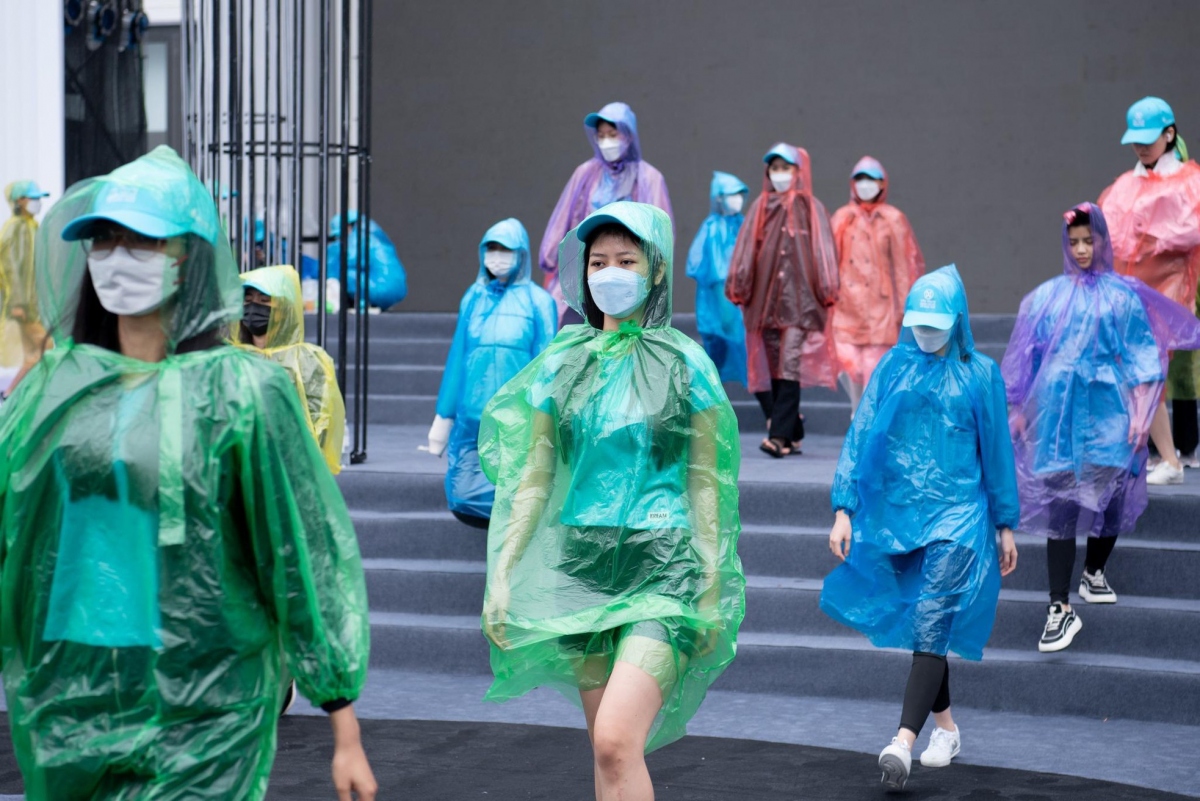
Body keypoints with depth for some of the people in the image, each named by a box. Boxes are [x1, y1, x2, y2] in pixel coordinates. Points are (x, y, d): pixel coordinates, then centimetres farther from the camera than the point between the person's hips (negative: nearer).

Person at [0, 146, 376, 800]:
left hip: (198, 720, -4)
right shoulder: (55, 384, 6)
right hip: (63, 708, 4)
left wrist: (346, 732, -5)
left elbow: (309, 559, -5)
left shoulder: (242, 390, -6)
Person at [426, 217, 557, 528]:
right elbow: (457, 359, 14)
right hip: (472, 419, 4)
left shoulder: (537, 302, 1)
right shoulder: (474, 298, 12)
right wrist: (444, 417, 13)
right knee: (464, 500, -1)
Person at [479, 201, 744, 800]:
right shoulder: (562, 363, 8)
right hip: (584, 565, 4)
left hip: (663, 570, -4)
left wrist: (713, 588, -3)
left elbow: (705, 482, 1)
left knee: (618, 741, -19)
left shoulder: (685, 364, 0)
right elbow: (532, 480, 9)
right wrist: (501, 575, 3)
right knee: (604, 751, 8)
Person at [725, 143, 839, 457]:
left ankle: (779, 435, -17)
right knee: (769, 369, 3)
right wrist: (737, 284, 0)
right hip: (765, 299, 4)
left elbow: (823, 252, 0)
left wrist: (827, 289, -8)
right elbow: (746, 248, 9)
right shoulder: (761, 208, 13)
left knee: (790, 368, -13)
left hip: (800, 300, -4)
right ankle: (793, 435, 13)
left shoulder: (811, 209, 6)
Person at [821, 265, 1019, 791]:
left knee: (931, 627, -14)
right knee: (917, 624, 12)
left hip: (956, 515, -3)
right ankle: (946, 728, 27)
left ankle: (903, 742, -23)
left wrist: (1006, 525, 8)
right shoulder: (892, 369, 6)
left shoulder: (979, 374, 2)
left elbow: (997, 451, 7)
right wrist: (844, 510, -3)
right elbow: (860, 437, 5)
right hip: (896, 512, 3)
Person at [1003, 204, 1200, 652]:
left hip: (1107, 409, 0)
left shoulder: (1122, 296, 3)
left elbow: (1138, 356, 1)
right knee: (1059, 500, -6)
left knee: (1109, 492, 4)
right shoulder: (1047, 297, 8)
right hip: (1059, 409, 0)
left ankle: (1094, 573, 31)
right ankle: (1060, 609, -8)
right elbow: (1029, 356, 12)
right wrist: (1017, 408, 11)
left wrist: (1141, 413, -6)